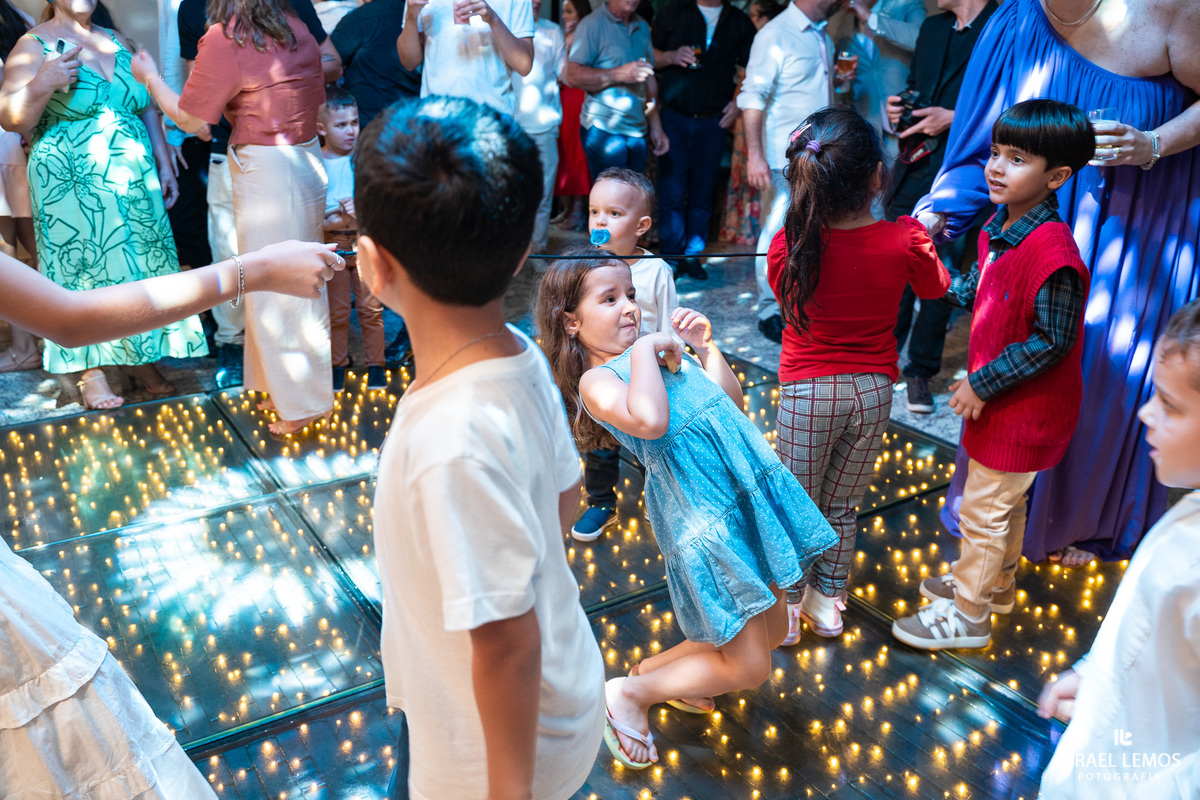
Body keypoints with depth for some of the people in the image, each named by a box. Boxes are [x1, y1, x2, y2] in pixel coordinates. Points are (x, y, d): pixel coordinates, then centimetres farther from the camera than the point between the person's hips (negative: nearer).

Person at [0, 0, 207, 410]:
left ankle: (140, 358, 15)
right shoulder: (35, 46, -3)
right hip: (72, 185, -5)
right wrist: (41, 85, -25)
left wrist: (163, 165, 12)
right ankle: (90, 371, 6)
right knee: (82, 267, -2)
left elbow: (146, 108, 17)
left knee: (139, 262, 4)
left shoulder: (116, 42, 13)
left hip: (133, 179, 5)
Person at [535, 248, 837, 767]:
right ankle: (629, 694, 18)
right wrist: (643, 351, -20)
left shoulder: (658, 349, 13)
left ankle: (658, 667, 35)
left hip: (750, 489, 9)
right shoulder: (596, 381, -11)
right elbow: (650, 421, -34)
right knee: (750, 667, 0)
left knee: (772, 629, 22)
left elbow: (732, 402, 19)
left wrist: (705, 345, 9)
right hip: (703, 517, -9)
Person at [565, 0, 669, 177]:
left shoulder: (643, 27, 17)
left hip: (637, 132, 6)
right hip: (603, 131, -6)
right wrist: (620, 74, -21)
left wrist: (656, 126, 14)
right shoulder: (592, 24, -4)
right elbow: (573, 76, -13)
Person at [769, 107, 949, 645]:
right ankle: (826, 601, 34)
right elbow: (935, 287, 8)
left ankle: (788, 608, 26)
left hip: (807, 392, -2)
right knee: (842, 505, 19)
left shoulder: (787, 247, -18)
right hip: (872, 389, 2)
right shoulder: (906, 241, -14)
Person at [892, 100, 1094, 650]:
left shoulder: (1052, 254, -29)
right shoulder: (1000, 228, 0)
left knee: (985, 509, 5)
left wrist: (982, 384, -21)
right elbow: (974, 293, 12)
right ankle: (995, 584, 47)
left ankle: (966, 616, 23)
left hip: (1023, 409, -9)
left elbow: (1051, 341, -26)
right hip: (998, 398, 9)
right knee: (1004, 502, 26)